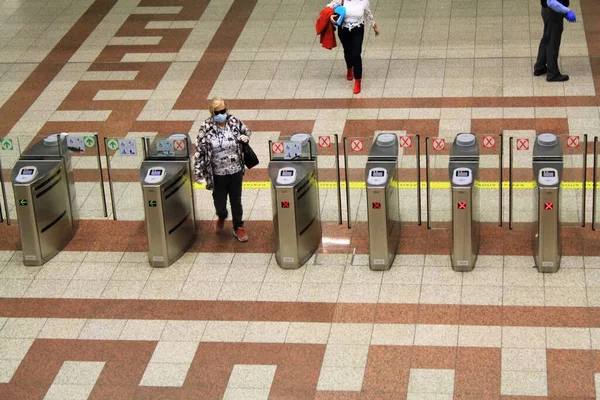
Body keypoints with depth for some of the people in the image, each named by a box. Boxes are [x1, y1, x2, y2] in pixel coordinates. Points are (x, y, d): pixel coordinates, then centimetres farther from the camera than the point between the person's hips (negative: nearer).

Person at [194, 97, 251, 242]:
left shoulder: (234, 122, -8)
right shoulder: (206, 128, -15)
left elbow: (247, 132, 12)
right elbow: (200, 150, -10)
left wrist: (244, 138, -11)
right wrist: (198, 172, -12)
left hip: (235, 171, 2)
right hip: (217, 173, -1)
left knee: (236, 201, 15)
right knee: (219, 202, 10)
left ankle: (238, 227, 34)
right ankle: (221, 217, 45)